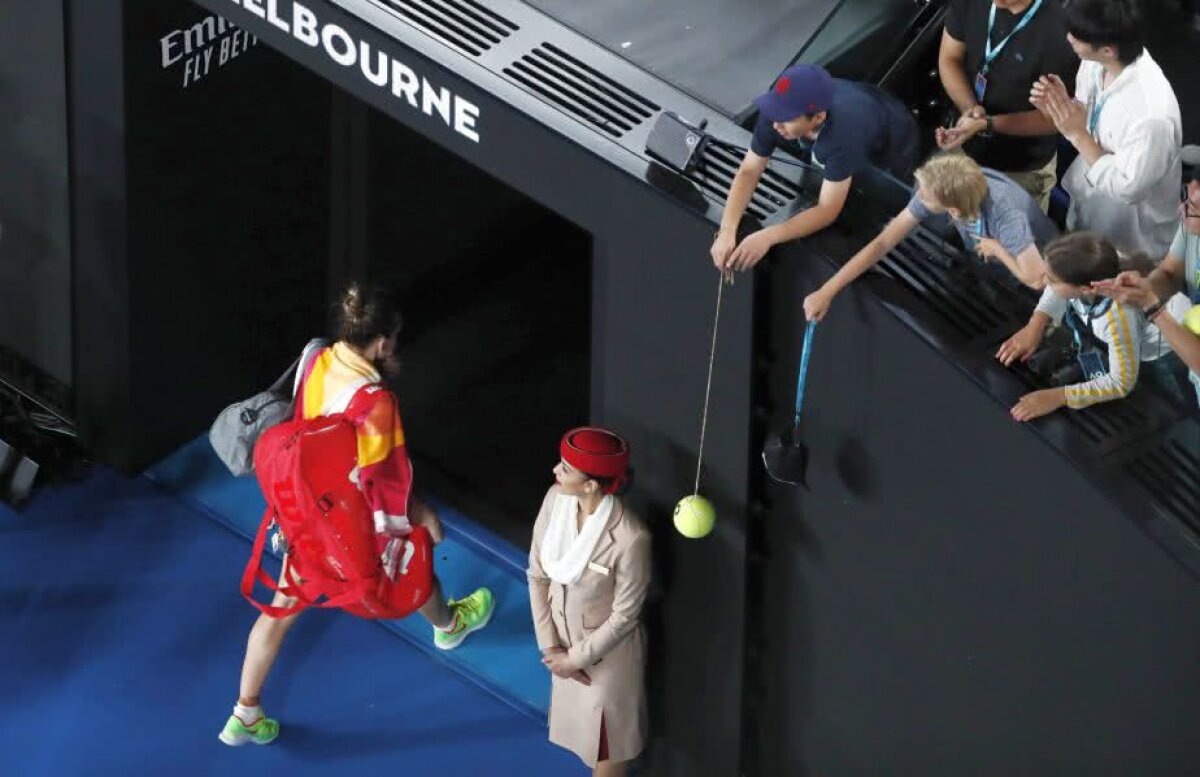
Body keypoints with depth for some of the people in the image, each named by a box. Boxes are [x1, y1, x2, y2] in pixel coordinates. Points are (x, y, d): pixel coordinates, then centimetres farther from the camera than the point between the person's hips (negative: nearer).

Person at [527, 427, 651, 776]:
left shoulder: (630, 538, -36)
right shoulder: (555, 500, -19)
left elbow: (624, 617, -23)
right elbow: (538, 575, -7)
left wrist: (576, 659, -13)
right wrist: (550, 646, -8)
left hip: (608, 652, -5)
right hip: (566, 640, 5)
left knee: (608, 738, 18)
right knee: (579, 723, 29)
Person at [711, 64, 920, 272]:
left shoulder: (843, 133, -50)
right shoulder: (779, 110, -37)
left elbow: (827, 211, -43)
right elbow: (749, 171, -27)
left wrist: (767, 237, -55)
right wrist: (727, 231, -42)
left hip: (892, 150, -4)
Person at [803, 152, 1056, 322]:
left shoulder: (1003, 212, -42)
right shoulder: (939, 190, -26)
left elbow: (1037, 278, -43)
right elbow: (883, 242, -22)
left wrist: (997, 248, -26)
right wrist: (826, 292, -27)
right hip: (984, 266, 5)